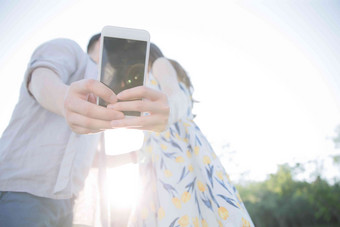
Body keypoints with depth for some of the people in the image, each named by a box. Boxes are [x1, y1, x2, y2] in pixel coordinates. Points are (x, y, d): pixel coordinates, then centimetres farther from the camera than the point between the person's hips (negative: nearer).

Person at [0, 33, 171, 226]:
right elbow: (41, 82, -19)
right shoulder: (66, 48, 5)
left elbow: (95, 159, 18)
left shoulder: (100, 98, 26)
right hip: (19, 192, -7)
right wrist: (65, 100, -42)